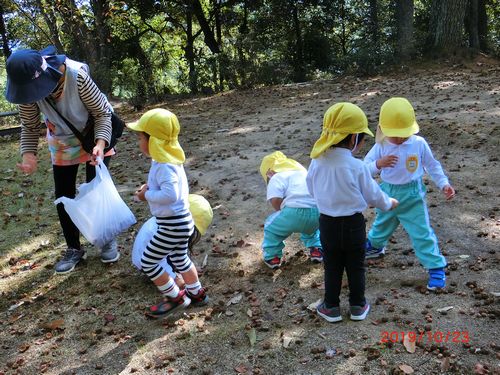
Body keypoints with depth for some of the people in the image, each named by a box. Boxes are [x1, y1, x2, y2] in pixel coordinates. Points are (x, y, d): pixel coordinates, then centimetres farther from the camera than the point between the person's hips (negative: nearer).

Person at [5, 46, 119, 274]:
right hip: (61, 144, 4)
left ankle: (108, 240, 21)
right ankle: (74, 248, 21)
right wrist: (28, 153, -25)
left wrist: (100, 143, -38)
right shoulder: (27, 85, -23)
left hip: (94, 137, -4)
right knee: (63, 196, 5)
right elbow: (30, 126, -9)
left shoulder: (77, 76, -35)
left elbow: (103, 112, -24)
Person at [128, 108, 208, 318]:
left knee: (147, 263, 3)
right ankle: (196, 294, 42)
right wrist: (150, 187, 2)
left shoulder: (164, 166, -25)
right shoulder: (168, 158, 5)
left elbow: (170, 195, -38)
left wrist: (147, 195, -23)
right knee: (179, 259, 27)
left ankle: (175, 298, 17)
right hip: (180, 220, 10)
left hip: (172, 225, -10)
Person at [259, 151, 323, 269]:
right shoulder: (302, 171, 31)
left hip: (296, 212, -6)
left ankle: (272, 257, 27)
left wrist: (282, 212, 10)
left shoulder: (276, 178, 8)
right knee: (311, 227, 43)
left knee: (271, 226, 23)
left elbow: (275, 200, -11)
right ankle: (316, 250, 40)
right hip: (318, 212, 6)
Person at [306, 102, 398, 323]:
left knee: (332, 267, 17)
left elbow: (312, 190, 4)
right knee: (356, 267, 17)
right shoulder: (357, 167, -20)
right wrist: (389, 203, 13)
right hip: (353, 224, -2)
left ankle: (331, 307, 27)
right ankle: (358, 306, 30)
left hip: (327, 223, 3)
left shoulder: (317, 163, -11)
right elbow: (373, 194, -7)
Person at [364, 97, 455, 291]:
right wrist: (378, 164, -35)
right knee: (382, 225, 26)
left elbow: (432, 165, 2)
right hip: (388, 193, 3)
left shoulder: (419, 144, -13)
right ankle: (374, 246, 55)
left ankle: (436, 268, 11)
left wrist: (444, 184, -4)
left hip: (412, 195, -2)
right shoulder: (381, 146, -13)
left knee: (422, 232, 0)